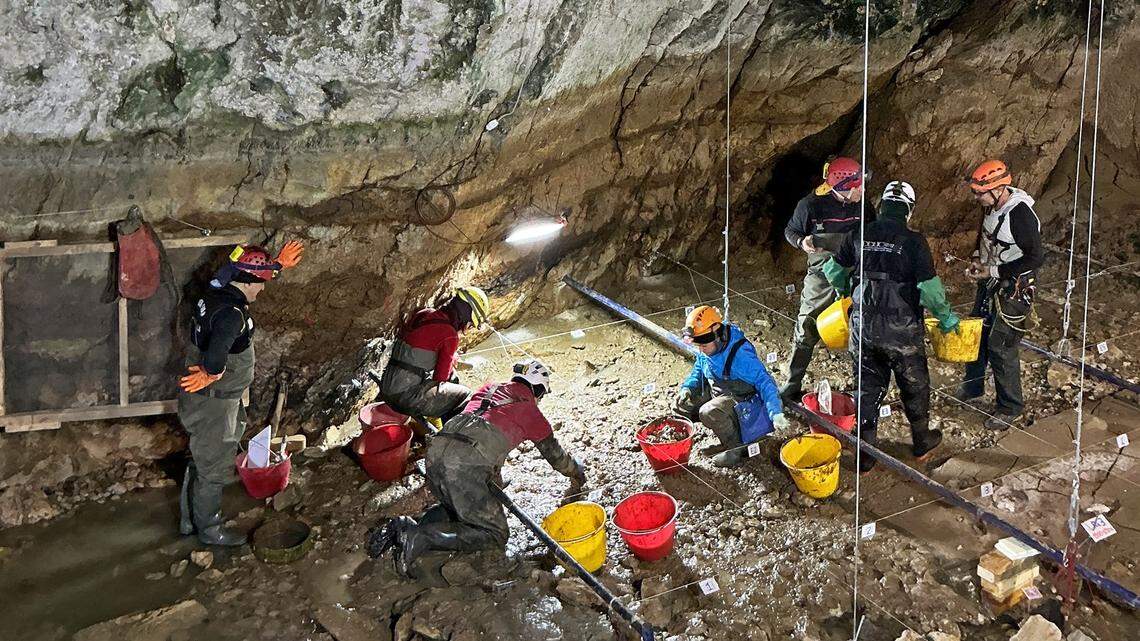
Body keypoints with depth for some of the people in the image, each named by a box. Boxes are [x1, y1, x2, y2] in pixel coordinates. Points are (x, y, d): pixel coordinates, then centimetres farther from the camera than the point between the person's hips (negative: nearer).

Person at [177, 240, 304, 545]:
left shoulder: (216, 292, 1)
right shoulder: (231, 313, -29)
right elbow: (216, 352, -45)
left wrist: (279, 264, 27)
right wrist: (213, 372, -25)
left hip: (201, 398, 9)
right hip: (215, 404, -9)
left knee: (199, 461, 23)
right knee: (213, 468, 9)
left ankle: (190, 520, 39)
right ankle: (209, 529, 26)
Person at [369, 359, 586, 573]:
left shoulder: (489, 389, 30)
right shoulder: (532, 413, 17)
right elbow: (554, 453, 31)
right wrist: (577, 473, 52)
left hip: (436, 451, 7)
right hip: (467, 465, -6)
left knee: (457, 505, 30)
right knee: (495, 535, 1)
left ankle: (404, 527, 4)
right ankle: (421, 539, -17)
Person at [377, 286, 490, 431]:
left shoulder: (422, 314, 7)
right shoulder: (450, 336, -15)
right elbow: (440, 377, -8)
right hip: (406, 396, -8)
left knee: (452, 378, 23)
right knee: (465, 395, 1)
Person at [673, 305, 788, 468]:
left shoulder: (739, 354, -30)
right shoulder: (706, 351, -6)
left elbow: (764, 382, -30)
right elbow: (698, 371, 15)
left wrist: (776, 413, -40)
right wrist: (687, 388, -5)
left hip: (740, 398, -9)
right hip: (715, 392, 9)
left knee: (709, 413, -34)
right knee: (680, 405, 1)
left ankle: (738, 449, -15)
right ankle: (725, 424, 9)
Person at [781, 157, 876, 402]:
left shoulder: (863, 205, -3)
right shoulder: (811, 205, -13)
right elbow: (790, 231, 2)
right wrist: (802, 241, -19)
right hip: (821, 278, -2)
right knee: (807, 332, 4)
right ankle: (791, 386, 17)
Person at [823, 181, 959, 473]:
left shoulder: (859, 236, -1)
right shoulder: (914, 241, -14)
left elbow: (833, 269, 10)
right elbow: (929, 288, -16)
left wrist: (844, 291, 30)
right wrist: (946, 318, 0)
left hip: (863, 326, 3)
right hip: (901, 329, -3)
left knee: (868, 386, 15)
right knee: (914, 386, 18)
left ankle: (864, 455, 18)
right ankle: (922, 443, 36)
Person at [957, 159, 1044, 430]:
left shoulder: (1021, 215, -28)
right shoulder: (993, 207, -1)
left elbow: (1036, 257, -26)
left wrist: (994, 271, -24)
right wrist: (977, 260, 2)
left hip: (1013, 289, -9)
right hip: (990, 284, 9)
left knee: (1001, 347, -3)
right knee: (976, 334, 20)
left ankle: (1010, 407, 12)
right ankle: (973, 386, 42)